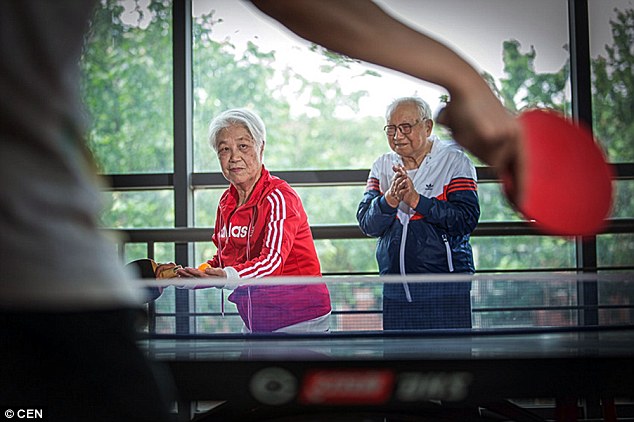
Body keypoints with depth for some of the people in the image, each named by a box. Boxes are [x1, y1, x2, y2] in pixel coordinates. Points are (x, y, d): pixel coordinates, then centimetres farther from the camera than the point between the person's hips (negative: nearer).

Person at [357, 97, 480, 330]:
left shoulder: (454, 161, 0)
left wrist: (416, 200, -20)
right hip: (395, 290, 4)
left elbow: (467, 218, -13)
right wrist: (390, 199, -18)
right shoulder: (382, 166, 11)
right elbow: (367, 224, 1)